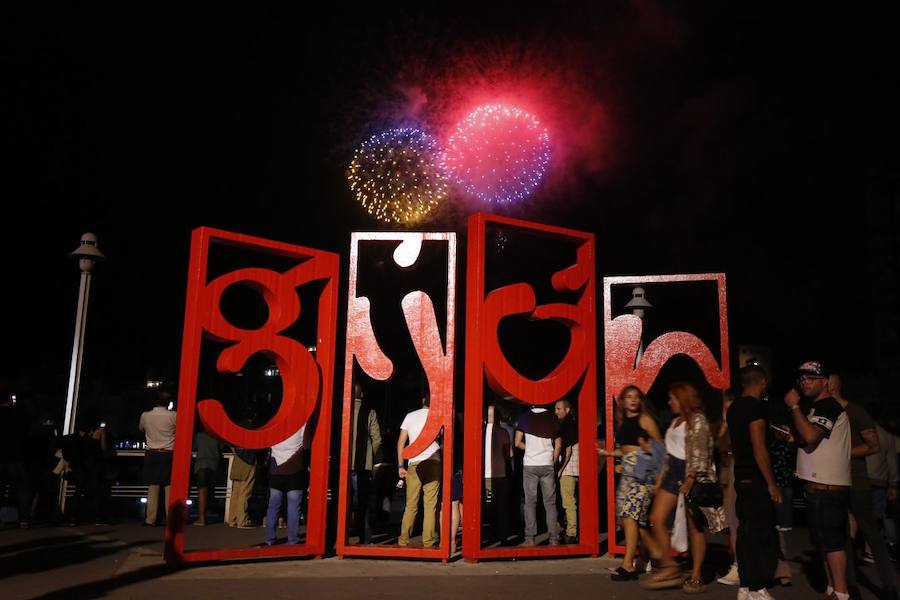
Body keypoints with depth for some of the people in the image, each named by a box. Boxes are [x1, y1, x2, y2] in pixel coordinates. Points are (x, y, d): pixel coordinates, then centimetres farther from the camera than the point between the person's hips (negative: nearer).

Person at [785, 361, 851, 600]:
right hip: (819, 486, 10)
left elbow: (810, 436, -25)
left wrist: (794, 406, -17)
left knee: (831, 540, -8)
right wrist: (794, 438, 11)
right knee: (824, 541, 14)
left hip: (827, 488, -10)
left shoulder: (829, 406, -11)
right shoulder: (818, 409, 20)